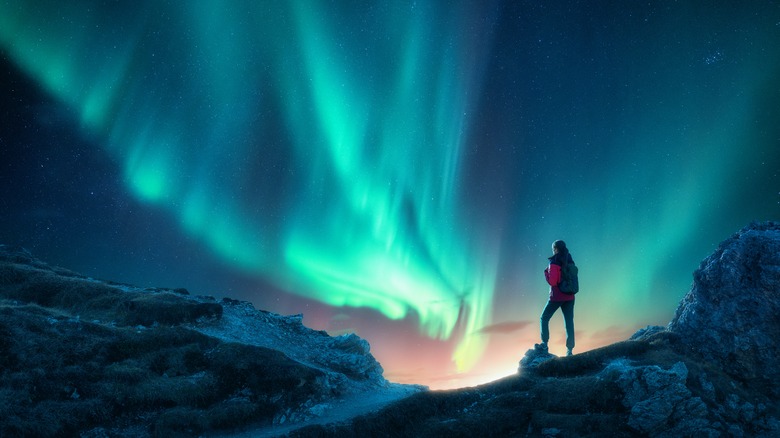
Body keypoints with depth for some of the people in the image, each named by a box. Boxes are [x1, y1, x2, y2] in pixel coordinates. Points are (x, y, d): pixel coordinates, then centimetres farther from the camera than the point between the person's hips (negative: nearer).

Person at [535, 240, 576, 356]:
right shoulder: (570, 262, 5)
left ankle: (544, 344, 6)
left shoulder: (554, 263, -15)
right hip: (569, 297, 5)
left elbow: (552, 281, -18)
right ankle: (569, 350, 6)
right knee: (569, 322, 7)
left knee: (544, 318, 11)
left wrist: (546, 272, -3)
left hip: (556, 297, -5)